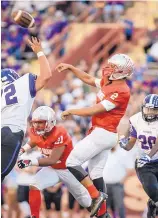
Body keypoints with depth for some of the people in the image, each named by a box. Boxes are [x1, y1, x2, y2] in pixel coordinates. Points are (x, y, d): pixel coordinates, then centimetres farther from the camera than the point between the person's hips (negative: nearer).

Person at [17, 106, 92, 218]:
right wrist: (22, 150, -7)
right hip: (52, 169, 5)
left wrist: (30, 162, -47)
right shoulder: (36, 132, -15)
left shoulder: (59, 134, -36)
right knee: (34, 187, -21)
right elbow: (33, 142, 13)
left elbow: (52, 160, -40)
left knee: (87, 202, 11)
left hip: (68, 169, -5)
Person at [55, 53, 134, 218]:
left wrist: (70, 112, -10)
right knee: (95, 173, 12)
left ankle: (96, 195, -8)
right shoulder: (108, 82, 7)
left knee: (72, 162, -9)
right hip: (102, 134, 10)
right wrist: (70, 68, 16)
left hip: (102, 134, -10)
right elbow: (88, 79, 25)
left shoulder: (120, 92, -20)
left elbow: (94, 110, -21)